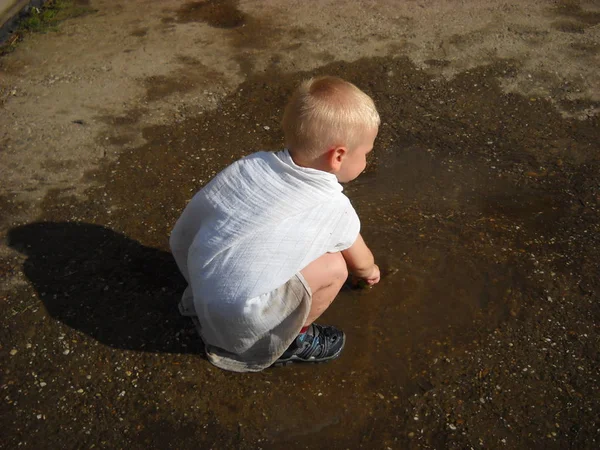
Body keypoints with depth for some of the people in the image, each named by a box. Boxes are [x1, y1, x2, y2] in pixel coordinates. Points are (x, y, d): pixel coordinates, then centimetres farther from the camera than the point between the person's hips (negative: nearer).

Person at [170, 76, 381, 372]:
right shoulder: (334, 209, -8)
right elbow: (360, 263, 15)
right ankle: (287, 344, 16)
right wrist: (370, 272, 38)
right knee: (334, 266, -2)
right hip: (240, 319, -6)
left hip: (198, 289, 7)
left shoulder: (255, 163, 2)